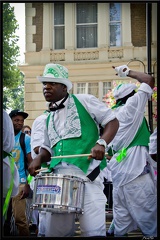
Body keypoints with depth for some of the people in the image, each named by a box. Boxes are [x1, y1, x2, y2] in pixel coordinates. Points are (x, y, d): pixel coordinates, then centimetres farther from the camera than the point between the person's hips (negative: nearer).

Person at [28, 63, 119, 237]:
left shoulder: (84, 101, 3)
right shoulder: (49, 119, 22)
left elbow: (113, 121, 1)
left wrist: (101, 143, -17)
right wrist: (38, 159, 3)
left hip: (87, 174, -6)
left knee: (93, 232, -10)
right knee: (54, 232, 5)